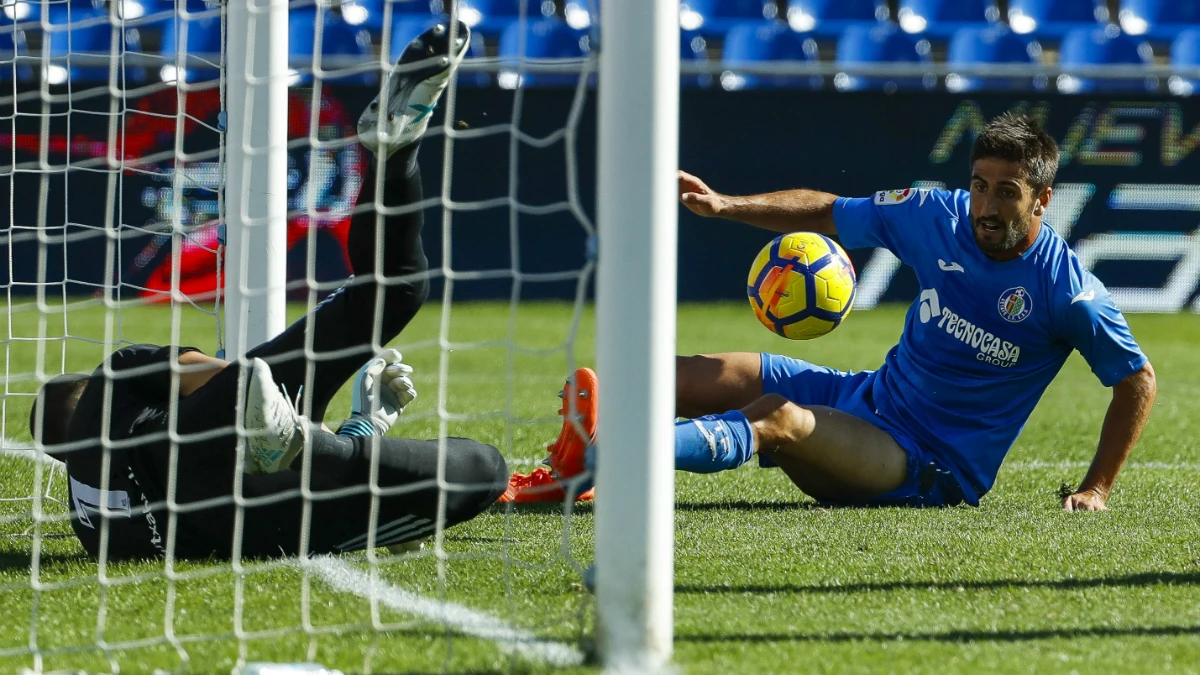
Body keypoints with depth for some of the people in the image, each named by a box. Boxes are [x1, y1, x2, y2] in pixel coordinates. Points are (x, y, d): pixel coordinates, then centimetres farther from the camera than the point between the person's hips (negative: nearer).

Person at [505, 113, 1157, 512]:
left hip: (933, 470, -7)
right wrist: (726, 205, 3)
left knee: (779, 417, -34)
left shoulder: (1067, 290, -14)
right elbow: (828, 213, 13)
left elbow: (1138, 381, -5)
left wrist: (1096, 488, -8)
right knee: (686, 379, -7)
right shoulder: (938, 216, -1)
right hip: (871, 397, 7)